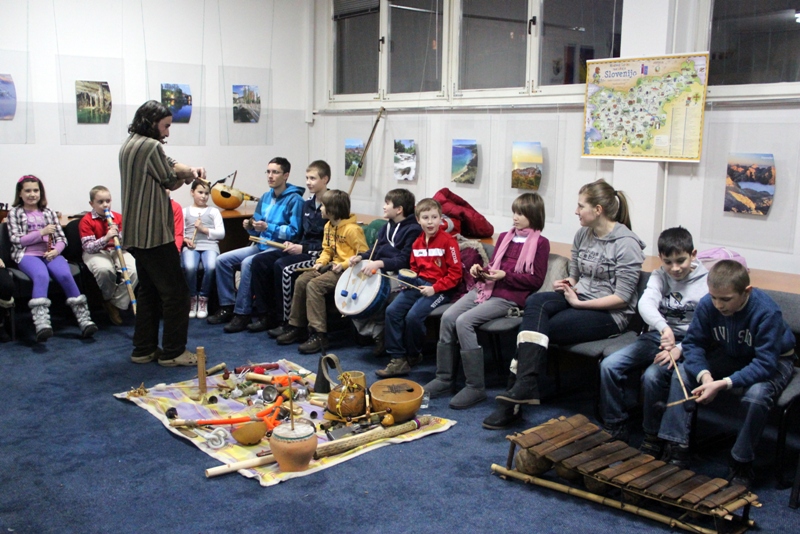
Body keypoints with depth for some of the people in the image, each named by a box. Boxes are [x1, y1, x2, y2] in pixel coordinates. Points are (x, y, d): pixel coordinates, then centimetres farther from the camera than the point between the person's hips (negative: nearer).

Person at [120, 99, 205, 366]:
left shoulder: (129, 145, 15)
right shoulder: (151, 146, -15)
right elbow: (170, 181, -6)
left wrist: (187, 174, -1)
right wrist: (191, 173, 12)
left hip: (136, 234, 10)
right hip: (154, 233, -10)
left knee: (148, 291, 16)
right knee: (175, 291, -2)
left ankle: (144, 349, 21)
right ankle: (173, 352, 3)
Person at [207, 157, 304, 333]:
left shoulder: (294, 199, -9)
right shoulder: (265, 197, 15)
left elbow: (294, 231, -18)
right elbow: (258, 230, 18)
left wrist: (267, 227, -23)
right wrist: (251, 227, -5)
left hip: (279, 248, -8)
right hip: (260, 245, 8)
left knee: (247, 263, -32)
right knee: (222, 260, -3)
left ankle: (242, 313, -22)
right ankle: (227, 306, 3)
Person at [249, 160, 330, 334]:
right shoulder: (307, 205, 15)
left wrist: (303, 248, -18)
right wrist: (293, 244, 4)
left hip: (319, 254, -9)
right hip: (302, 249, 9)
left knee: (282, 266, -30)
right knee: (259, 261, -7)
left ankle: (284, 321, -17)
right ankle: (264, 316, -3)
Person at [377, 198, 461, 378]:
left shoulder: (448, 241, -9)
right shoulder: (417, 243, 12)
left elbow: (455, 273, -11)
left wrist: (435, 288, -18)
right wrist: (408, 280, 5)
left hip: (440, 288, -7)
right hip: (419, 284, 7)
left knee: (413, 316, -25)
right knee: (392, 310, -13)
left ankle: (413, 356, 3)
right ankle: (397, 359, -8)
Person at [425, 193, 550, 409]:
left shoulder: (540, 243, 1)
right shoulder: (505, 237, 21)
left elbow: (536, 280, -5)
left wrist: (505, 275, -14)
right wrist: (480, 269, 4)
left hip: (509, 297, -7)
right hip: (485, 288, 7)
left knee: (464, 321, -27)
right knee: (448, 317, -17)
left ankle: (476, 387, -20)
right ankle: (444, 378, -7)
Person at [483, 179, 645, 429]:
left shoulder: (626, 244, -13)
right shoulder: (582, 235, 9)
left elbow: (622, 297, -16)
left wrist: (579, 303, -18)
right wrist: (567, 285, -5)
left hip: (610, 314, -6)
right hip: (578, 298, 7)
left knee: (537, 325, -26)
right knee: (535, 302, -25)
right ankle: (524, 385, -33)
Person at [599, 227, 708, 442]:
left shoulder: (706, 283, -6)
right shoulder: (659, 276, 3)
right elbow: (645, 303, -19)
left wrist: (679, 349, -27)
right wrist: (663, 327, -40)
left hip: (687, 344, -5)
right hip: (656, 336, 5)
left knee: (653, 375, -31)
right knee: (609, 365, -14)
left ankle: (653, 438, -10)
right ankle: (615, 428, 0)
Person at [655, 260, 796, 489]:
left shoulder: (767, 312, -33)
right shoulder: (707, 305, -21)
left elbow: (766, 363, -35)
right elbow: (692, 343, -14)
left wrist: (723, 384, -45)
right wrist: (704, 375, -35)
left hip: (774, 361, -4)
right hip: (730, 356, 5)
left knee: (757, 394, -35)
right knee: (682, 372, -15)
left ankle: (742, 463, -13)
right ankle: (676, 447, -9)